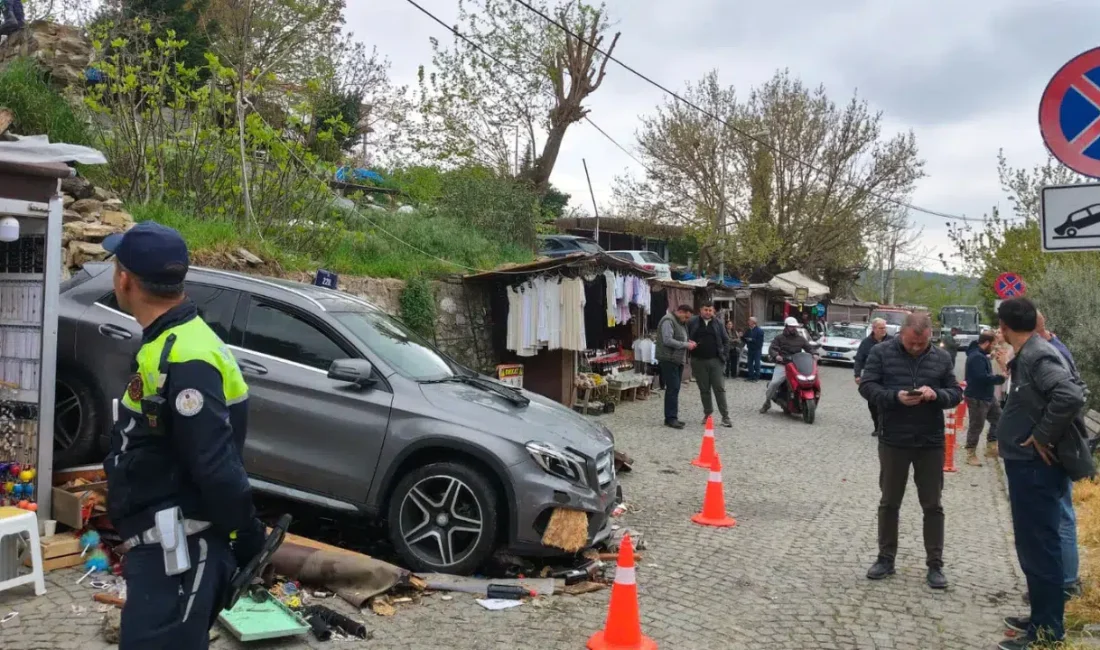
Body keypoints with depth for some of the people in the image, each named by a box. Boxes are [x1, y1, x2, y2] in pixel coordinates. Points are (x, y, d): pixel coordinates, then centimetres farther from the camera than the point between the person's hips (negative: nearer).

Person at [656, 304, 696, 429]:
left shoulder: (680, 323, 18)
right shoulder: (668, 321, -13)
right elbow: (667, 340, -22)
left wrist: (688, 342, 5)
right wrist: (686, 345, -17)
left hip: (678, 360, 10)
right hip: (669, 360, -10)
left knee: (675, 389, 10)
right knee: (673, 389, -10)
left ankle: (672, 417, 15)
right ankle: (671, 418, -7)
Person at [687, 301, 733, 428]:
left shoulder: (718, 324, 5)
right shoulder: (692, 323, 1)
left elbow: (726, 340, 9)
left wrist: (724, 355, 1)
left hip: (715, 361, 0)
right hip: (699, 361, 0)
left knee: (719, 388, -3)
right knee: (704, 389, 8)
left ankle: (725, 416, -1)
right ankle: (707, 413, 18)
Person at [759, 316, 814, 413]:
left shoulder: (801, 338, 19)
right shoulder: (779, 337, 8)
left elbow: (809, 348, 19)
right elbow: (772, 348, -1)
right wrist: (775, 355, -22)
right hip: (782, 365, -3)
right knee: (774, 383, -19)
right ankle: (767, 401, 3)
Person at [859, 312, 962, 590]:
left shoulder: (941, 358, 4)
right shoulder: (881, 352, -3)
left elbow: (956, 394, 6)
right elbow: (867, 386, -6)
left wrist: (937, 395, -16)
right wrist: (895, 396, -22)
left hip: (931, 442, 1)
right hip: (893, 441, -1)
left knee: (933, 505, 7)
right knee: (889, 502, 9)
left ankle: (935, 565, 16)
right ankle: (886, 558, 21)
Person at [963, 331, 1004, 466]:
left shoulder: (982, 355, 12)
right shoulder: (976, 357, -24)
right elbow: (983, 378, -30)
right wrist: (1001, 378, -20)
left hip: (987, 396, 10)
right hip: (977, 398, -10)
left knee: (998, 419, 17)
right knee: (976, 426, -3)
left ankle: (991, 444, 28)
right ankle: (971, 455, 6)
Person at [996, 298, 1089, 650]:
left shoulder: (1037, 355, -18)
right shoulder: (1028, 355, 11)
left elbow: (1072, 396, -32)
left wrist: (1043, 437, -23)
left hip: (1036, 467, -10)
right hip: (1028, 464, 10)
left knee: (1039, 547, -2)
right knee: (1033, 546, 18)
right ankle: (1041, 617, 30)